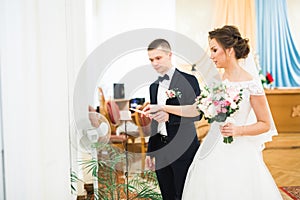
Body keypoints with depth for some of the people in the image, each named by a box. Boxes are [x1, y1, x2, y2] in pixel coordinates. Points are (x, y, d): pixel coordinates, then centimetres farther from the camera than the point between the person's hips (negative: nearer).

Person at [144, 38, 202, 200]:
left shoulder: (188, 80, -4)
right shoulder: (153, 86, 14)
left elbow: (196, 113, -11)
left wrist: (170, 117, -26)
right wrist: (150, 152, 16)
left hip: (183, 150, -5)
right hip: (160, 151, 5)